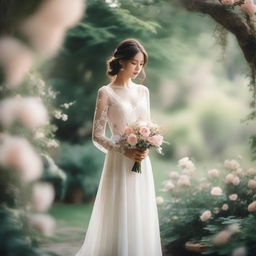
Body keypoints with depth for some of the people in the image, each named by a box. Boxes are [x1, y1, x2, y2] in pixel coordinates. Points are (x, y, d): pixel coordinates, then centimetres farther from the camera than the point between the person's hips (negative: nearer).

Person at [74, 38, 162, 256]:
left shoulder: (143, 91, 10)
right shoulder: (106, 93, -6)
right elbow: (97, 136, -8)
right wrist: (125, 151, -19)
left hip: (142, 163, 5)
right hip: (120, 163, -5)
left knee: (142, 219, 10)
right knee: (120, 219, 0)